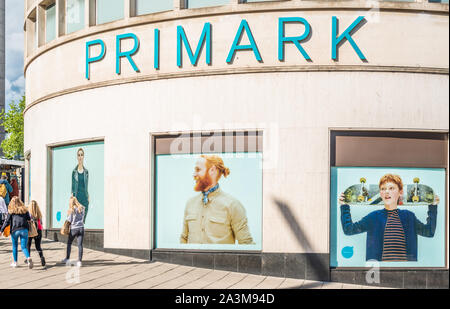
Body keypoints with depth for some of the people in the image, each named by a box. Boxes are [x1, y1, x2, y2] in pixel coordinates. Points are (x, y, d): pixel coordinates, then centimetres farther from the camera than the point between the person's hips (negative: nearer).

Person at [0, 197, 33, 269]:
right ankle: (28, 258, -23)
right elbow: (29, 219, 9)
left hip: (15, 230, -1)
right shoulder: (24, 210, 8)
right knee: (24, 247, 3)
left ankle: (15, 262, 23)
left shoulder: (11, 211, 1)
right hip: (24, 230, 1)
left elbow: (7, 221, -1)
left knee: (14, 246, 16)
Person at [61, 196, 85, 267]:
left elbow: (69, 220, -8)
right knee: (80, 245, 2)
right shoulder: (81, 208, 2)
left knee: (69, 243, 15)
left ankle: (67, 259, 20)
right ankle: (79, 261, -2)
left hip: (74, 228, -3)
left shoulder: (72, 210, -11)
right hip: (81, 228, 3)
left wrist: (68, 215, 7)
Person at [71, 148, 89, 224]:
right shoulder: (74, 171, 3)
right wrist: (72, 196, -3)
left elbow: (87, 186, 10)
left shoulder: (86, 171, 8)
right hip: (77, 197, -2)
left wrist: (88, 197, 3)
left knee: (83, 220, 2)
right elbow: (73, 186, 5)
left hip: (84, 197, 2)